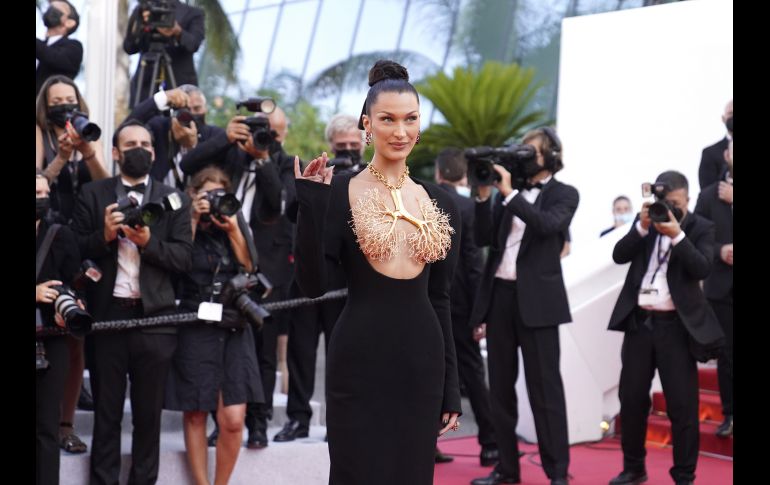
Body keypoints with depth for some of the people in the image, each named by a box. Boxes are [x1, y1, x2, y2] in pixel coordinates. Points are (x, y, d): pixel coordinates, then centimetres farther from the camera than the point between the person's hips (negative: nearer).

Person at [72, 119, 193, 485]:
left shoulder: (174, 199, 8)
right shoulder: (92, 195, 7)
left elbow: (184, 258, 0)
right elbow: (76, 251, 2)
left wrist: (148, 242, -15)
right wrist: (104, 236, -15)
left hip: (154, 318, 0)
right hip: (106, 316, 0)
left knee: (149, 414, 6)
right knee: (106, 412, 7)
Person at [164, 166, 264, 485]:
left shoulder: (235, 222, 11)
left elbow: (249, 267, 4)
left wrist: (233, 230, -6)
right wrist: (193, 221, -10)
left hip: (234, 329, 2)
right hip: (195, 330, -2)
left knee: (233, 420, -6)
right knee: (195, 415, 4)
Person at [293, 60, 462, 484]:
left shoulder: (439, 202, 8)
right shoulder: (339, 192, -4)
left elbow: (439, 297, 12)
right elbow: (313, 286, -9)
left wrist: (451, 387, 10)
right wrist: (309, 206, -17)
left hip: (421, 363, 4)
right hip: (360, 362, -4)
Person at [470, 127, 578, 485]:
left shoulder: (564, 195, 1)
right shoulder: (509, 191, 13)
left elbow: (548, 225, -19)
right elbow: (484, 239, 8)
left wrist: (510, 194, -18)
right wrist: (484, 196, -3)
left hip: (536, 298, -5)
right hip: (499, 294, 5)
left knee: (544, 388, -4)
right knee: (500, 387, 9)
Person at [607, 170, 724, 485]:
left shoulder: (700, 228, 0)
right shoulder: (645, 222, 9)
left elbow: (702, 269, -14)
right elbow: (619, 256, -1)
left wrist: (677, 234, -22)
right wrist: (642, 227, -13)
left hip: (676, 326, -3)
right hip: (639, 321, 3)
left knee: (682, 405, -2)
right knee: (631, 399, 8)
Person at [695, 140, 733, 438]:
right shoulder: (709, 195, 6)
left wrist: (733, 201, -11)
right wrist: (720, 251, -14)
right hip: (721, 287, 1)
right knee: (726, 354, 6)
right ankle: (729, 414, 17)